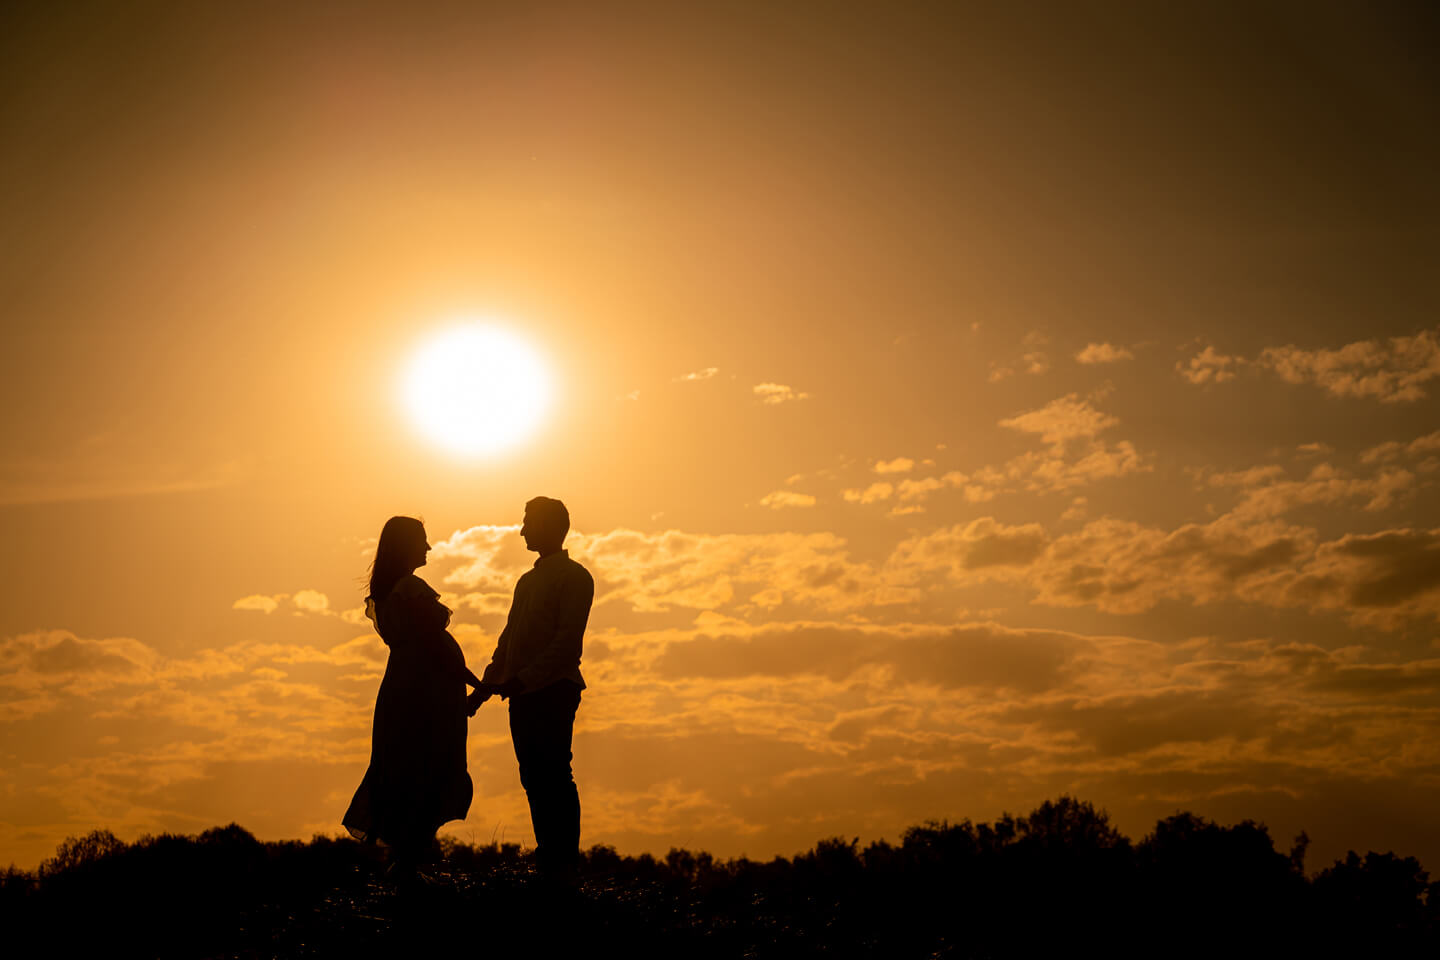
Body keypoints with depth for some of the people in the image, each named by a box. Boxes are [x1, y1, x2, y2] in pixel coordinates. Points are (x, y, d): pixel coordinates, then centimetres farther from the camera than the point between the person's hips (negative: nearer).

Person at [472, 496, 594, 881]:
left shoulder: (574, 576, -1)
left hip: (554, 690, -7)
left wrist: (522, 678, -20)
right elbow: (509, 638, 25)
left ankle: (563, 867, -11)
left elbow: (567, 641, -12)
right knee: (534, 779, 4)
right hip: (524, 694, 7)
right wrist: (487, 685, 14)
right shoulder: (527, 580, 24)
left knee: (554, 777, -11)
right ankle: (547, 863, 7)